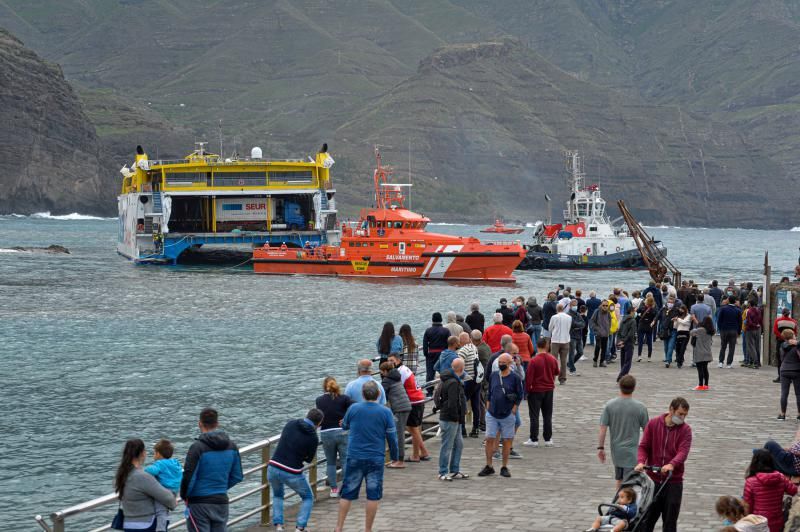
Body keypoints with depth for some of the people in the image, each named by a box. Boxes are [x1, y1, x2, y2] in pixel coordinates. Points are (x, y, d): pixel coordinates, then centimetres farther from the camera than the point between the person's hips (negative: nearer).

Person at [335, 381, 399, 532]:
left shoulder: (353, 408, -2)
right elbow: (392, 437, -2)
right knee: (373, 496, 7)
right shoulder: (385, 412, -6)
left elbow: (344, 426, 16)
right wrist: (394, 456, 11)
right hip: (376, 459, -1)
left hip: (354, 458, 1)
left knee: (347, 494, 9)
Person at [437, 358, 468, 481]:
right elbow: (452, 403, -26)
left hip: (455, 421, 11)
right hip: (450, 420, -11)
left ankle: (454, 471, 24)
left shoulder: (451, 380, 14)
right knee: (447, 446, -3)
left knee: (458, 444, 17)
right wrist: (456, 417, -17)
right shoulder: (453, 383, -20)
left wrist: (463, 410, 14)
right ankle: (443, 473, 3)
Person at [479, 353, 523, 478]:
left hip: (507, 416, -3)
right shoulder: (493, 375, 6)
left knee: (507, 441, 4)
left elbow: (519, 397, -1)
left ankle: (504, 467, 12)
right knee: (489, 439, 1)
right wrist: (488, 408, 8)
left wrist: (513, 411, -7)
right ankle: (488, 467, 9)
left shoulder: (515, 378, -5)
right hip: (492, 415, 3)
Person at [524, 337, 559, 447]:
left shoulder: (534, 361, -18)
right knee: (547, 416, 11)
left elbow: (529, 377, -15)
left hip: (536, 390, -4)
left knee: (534, 416, 3)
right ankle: (548, 439, 13)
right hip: (549, 390, 4)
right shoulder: (553, 359, -4)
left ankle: (534, 439, 3)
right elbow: (556, 373, 12)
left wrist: (527, 389, -2)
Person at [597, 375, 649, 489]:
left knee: (619, 480, 20)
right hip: (632, 452, -4)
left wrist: (600, 448, 4)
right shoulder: (640, 407, -10)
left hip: (616, 451, 4)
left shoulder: (610, 405, -5)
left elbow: (603, 429, -5)